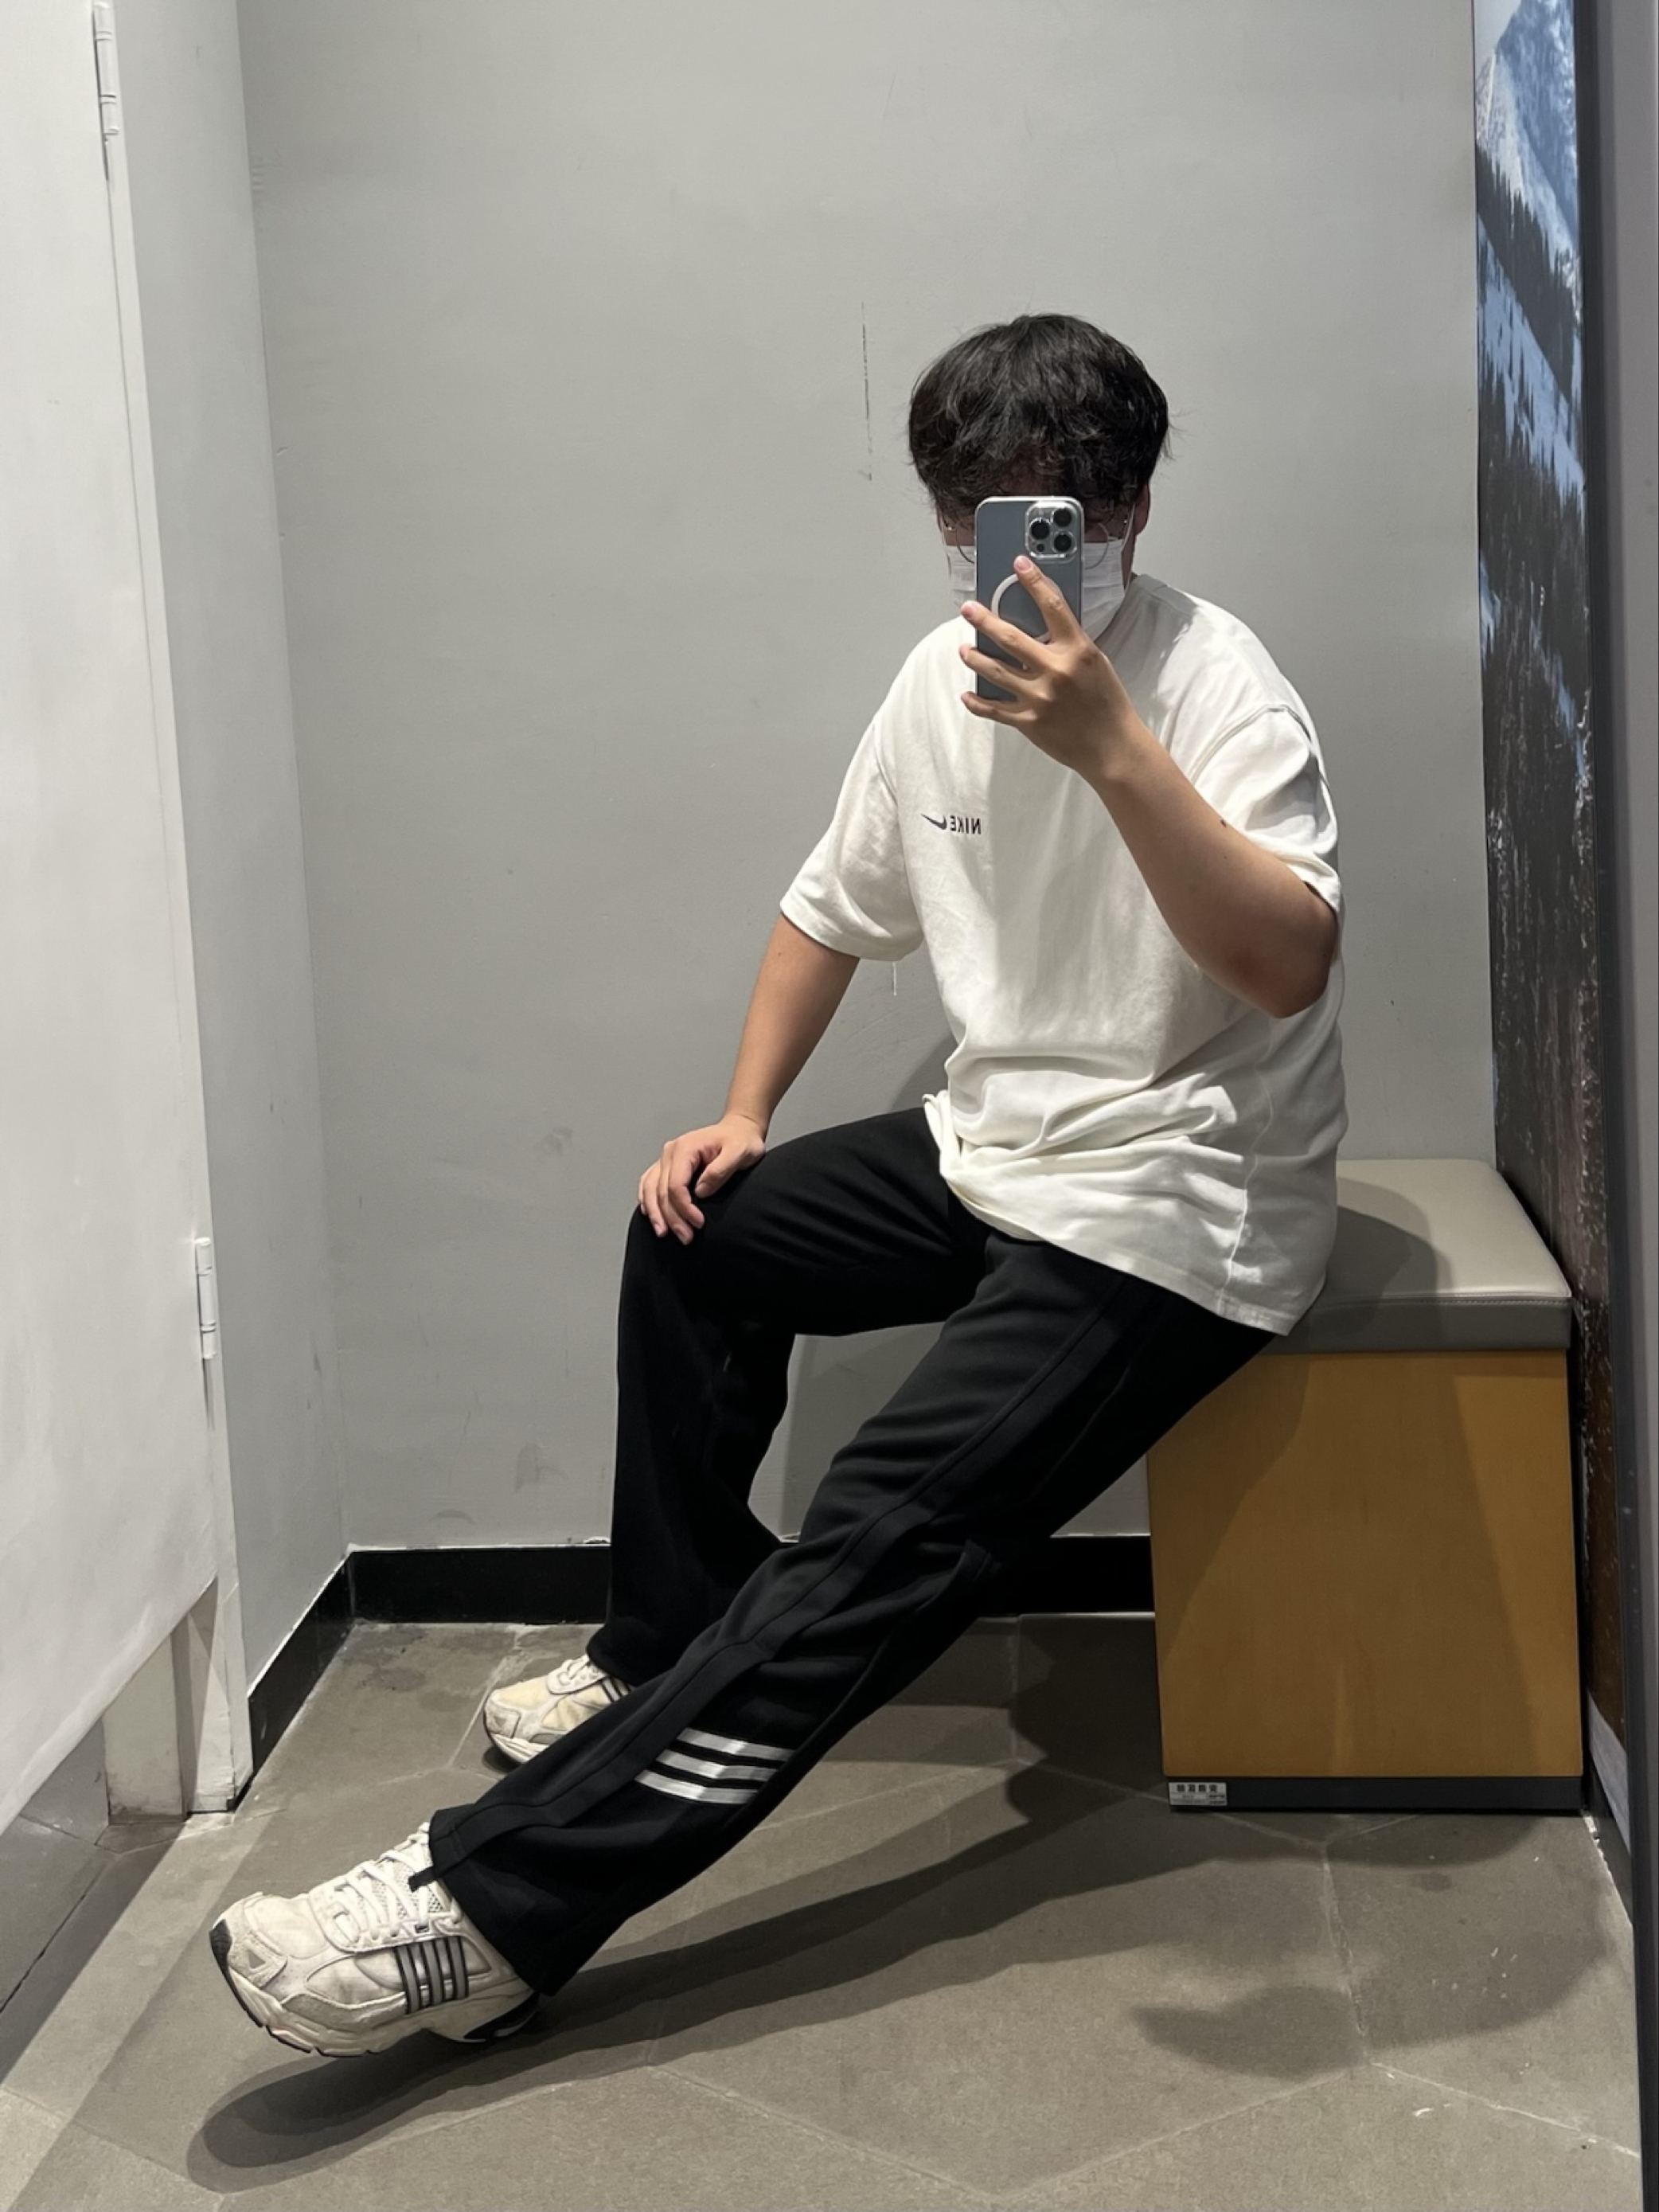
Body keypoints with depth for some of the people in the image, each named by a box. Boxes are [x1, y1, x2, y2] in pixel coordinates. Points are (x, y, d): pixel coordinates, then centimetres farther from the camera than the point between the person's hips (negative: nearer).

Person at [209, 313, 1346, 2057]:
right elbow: (835, 907, 18)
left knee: (885, 1534, -22)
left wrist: (1110, 748, -39)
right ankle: (672, 1646, 26)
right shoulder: (945, 677, 6)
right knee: (695, 1231, 11)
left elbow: (1290, 964, -31)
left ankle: (491, 1909, -25)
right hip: (994, 1150, 9)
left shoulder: (1213, 684, -16)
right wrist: (742, 1113, 8)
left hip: (1175, 1210, -9)